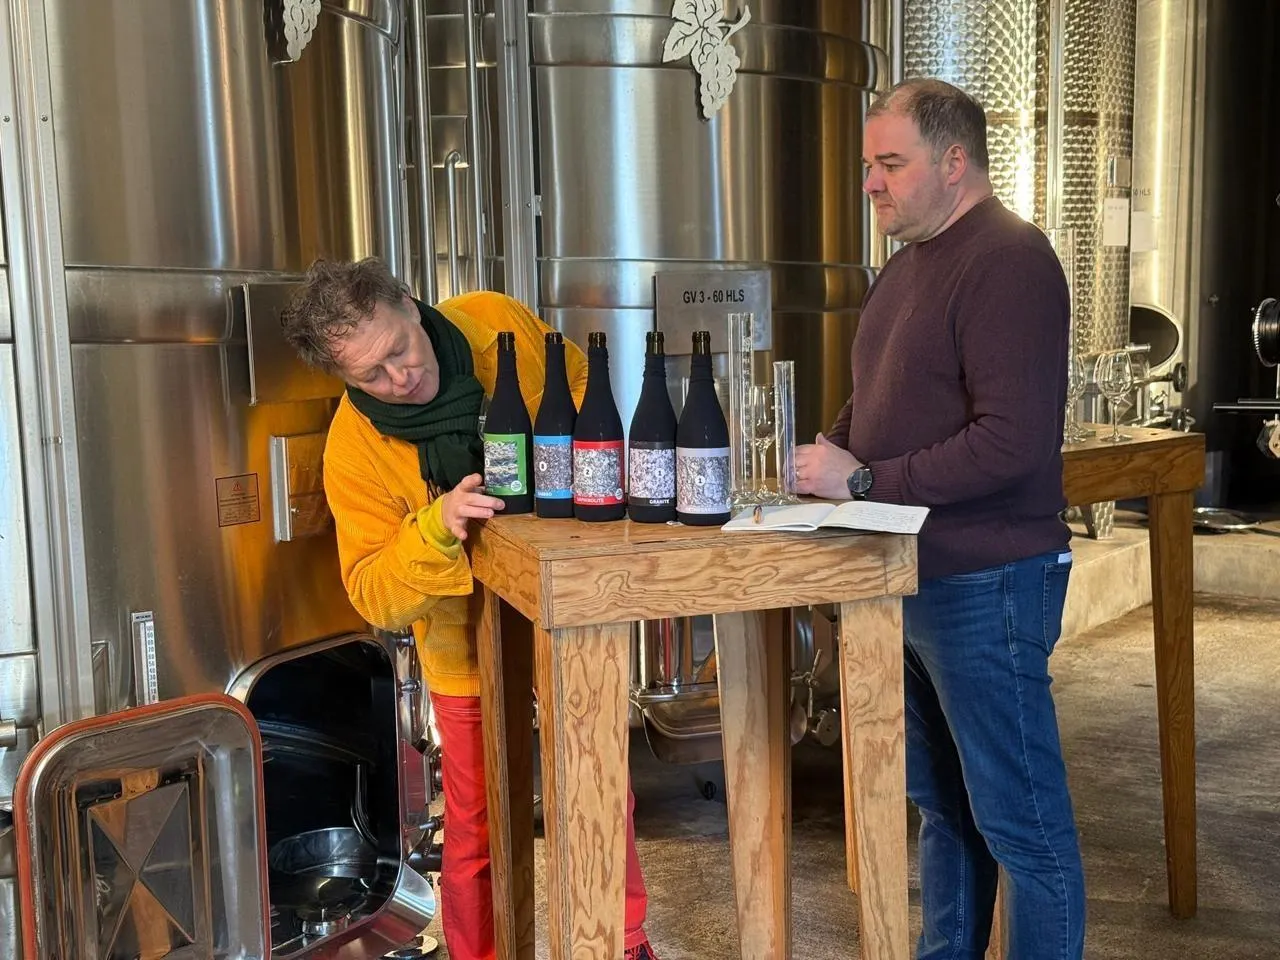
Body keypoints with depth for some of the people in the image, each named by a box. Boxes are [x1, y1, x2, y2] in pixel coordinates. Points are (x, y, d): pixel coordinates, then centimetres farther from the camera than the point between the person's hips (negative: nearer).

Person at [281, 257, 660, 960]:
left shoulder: (499, 323, -15)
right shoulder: (355, 449, -21)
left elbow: (582, 389, 3)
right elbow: (374, 598, -20)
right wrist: (435, 529, -37)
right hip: (469, 635, -2)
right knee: (476, 830, 5)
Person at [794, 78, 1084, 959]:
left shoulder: (1007, 261, -15)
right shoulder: (911, 259, 14)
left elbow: (1013, 442, -25)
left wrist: (862, 481, -20)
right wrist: (825, 453, 2)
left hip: (985, 581, -9)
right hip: (911, 576, 9)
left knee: (1020, 820, 4)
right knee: (941, 801, 20)